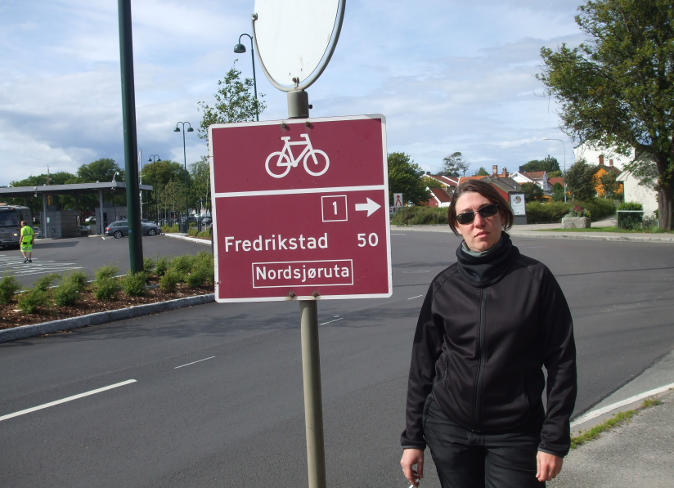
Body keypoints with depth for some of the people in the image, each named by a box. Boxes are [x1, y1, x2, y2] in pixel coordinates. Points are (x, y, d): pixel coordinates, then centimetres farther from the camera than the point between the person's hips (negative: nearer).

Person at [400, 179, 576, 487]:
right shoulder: (444, 286, 1)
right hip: (449, 430, 2)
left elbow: (561, 361, -4)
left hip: (514, 434, -2)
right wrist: (412, 439, 4)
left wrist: (554, 441, -7)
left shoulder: (534, 277, -5)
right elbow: (422, 364, 5)